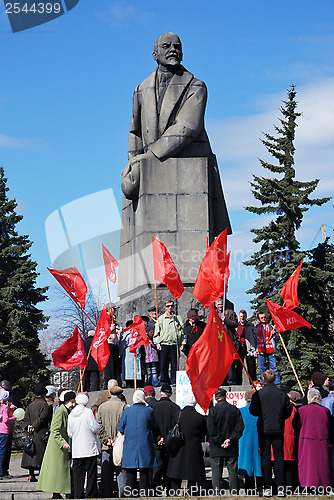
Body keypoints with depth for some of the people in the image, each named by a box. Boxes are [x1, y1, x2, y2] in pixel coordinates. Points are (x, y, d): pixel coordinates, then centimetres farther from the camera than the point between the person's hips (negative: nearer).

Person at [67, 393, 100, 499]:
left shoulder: (71, 414, 4)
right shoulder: (88, 412, -10)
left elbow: (70, 433, 8)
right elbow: (95, 428, -11)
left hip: (76, 450, 4)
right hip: (90, 449, -4)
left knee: (78, 475, 7)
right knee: (91, 474, 3)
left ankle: (78, 496, 8)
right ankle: (91, 495, 5)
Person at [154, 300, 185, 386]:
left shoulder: (178, 318, 13)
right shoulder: (161, 318, 10)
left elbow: (182, 331, 12)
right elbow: (157, 332, 8)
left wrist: (182, 343, 4)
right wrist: (157, 343, -2)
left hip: (175, 344, 1)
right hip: (164, 344, -1)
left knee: (175, 364, 0)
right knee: (163, 364, -2)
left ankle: (174, 381, 6)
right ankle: (164, 380, 6)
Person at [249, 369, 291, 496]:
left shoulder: (258, 394, -9)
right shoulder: (282, 394, -3)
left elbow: (253, 411, -4)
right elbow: (288, 413, 4)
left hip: (264, 429, -1)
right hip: (278, 430, 1)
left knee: (265, 457, 3)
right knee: (279, 457, 8)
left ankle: (267, 487, 1)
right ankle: (280, 486, 6)